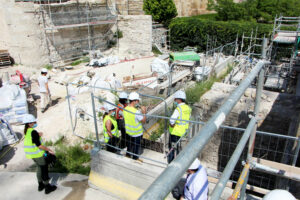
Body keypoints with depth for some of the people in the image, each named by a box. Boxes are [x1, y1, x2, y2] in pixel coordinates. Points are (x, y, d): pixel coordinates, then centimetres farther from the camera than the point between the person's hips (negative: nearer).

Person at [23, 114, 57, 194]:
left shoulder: (26, 130, 2)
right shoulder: (33, 132, -25)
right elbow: (38, 145, -24)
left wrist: (39, 134, -4)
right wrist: (49, 150, -17)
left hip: (31, 153, 9)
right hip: (38, 154, -9)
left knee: (39, 168, 23)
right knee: (44, 169, 5)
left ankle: (40, 185, 36)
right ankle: (47, 187, 16)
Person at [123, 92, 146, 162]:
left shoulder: (125, 109, -9)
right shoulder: (136, 112, -31)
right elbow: (144, 121, -21)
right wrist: (144, 112, -12)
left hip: (128, 131, 7)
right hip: (136, 133, -7)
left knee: (129, 144, 28)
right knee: (136, 146, 16)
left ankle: (128, 155, 47)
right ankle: (135, 158, 34)